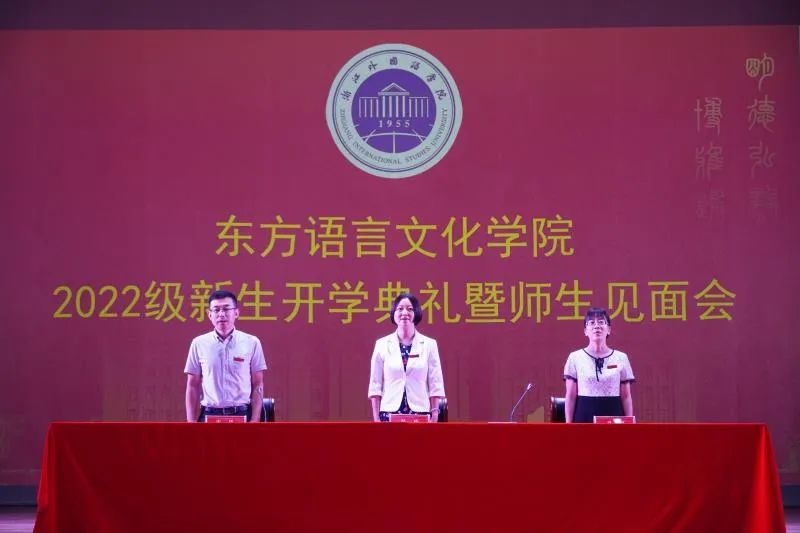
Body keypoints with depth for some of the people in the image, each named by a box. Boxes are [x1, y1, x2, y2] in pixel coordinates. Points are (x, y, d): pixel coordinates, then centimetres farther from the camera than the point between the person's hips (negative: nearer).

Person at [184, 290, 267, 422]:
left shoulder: (251, 343, 1)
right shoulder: (198, 344, 3)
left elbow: (258, 385, 3)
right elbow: (193, 386, 7)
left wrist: (255, 421, -6)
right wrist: (191, 422, 0)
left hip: (242, 415, -1)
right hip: (210, 415, 1)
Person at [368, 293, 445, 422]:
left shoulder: (429, 344, 5)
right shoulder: (382, 344, 5)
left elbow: (435, 385, 4)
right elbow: (375, 385, 5)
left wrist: (434, 417, -2)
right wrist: (376, 418, 0)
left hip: (420, 413, 0)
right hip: (390, 413, 0)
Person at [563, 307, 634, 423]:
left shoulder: (621, 358, 6)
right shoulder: (575, 358, 3)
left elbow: (626, 397, 7)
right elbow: (570, 397, 4)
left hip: (613, 414, 1)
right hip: (585, 416, -1)